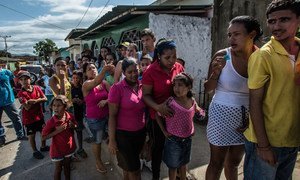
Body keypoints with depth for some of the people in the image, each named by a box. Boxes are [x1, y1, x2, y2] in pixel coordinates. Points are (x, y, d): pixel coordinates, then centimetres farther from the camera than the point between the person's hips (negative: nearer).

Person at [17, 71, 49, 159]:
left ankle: (43, 146, 40)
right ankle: (35, 151, 28)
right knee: (32, 135, 9)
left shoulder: (37, 88, -4)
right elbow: (27, 107, -23)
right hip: (29, 118, -4)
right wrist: (39, 100, -21)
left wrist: (35, 101, -23)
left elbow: (45, 99, -8)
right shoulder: (21, 93, -16)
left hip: (39, 115, 4)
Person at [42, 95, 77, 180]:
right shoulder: (51, 122, -24)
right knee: (58, 168, 15)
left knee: (67, 166, 24)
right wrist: (57, 131, -28)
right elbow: (44, 137, -18)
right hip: (58, 149, -3)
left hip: (69, 146, 4)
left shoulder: (70, 116, -12)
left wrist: (72, 126, -17)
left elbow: (75, 127, 7)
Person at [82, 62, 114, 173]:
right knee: (98, 141, 13)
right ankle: (98, 162, 35)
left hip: (107, 115, 3)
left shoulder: (104, 83, -1)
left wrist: (106, 100, -24)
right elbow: (95, 82, -38)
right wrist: (104, 70, -55)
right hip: (94, 118, -3)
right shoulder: (86, 85, -15)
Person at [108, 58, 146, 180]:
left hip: (141, 132, 4)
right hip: (123, 134, -4)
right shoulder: (117, 88, -15)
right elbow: (112, 116, -13)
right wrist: (112, 140, -12)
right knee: (134, 168, 9)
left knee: (128, 166, 23)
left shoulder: (142, 86, -2)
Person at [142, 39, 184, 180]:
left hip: (177, 114, 4)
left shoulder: (179, 67, -4)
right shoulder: (150, 72, -16)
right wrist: (158, 107, -29)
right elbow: (146, 95, -13)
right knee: (158, 146, 14)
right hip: (159, 116, -3)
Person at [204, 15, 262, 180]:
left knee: (234, 162, 21)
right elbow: (208, 89, -6)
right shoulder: (222, 56, -12)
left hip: (247, 117, 3)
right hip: (222, 114, -3)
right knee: (217, 163, 10)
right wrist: (216, 72, -23)